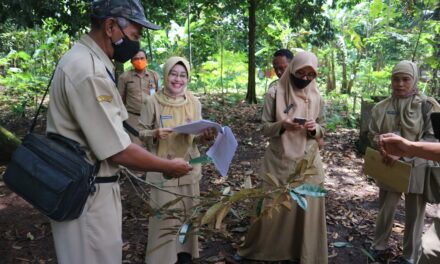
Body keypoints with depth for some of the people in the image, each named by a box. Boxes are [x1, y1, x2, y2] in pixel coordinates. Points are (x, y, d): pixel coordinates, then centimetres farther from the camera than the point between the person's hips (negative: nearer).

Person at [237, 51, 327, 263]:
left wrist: (314, 128, -14)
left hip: (307, 162, 2)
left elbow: (322, 130, 8)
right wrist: (282, 125, -24)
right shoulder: (275, 95, -6)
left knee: (308, 210, 6)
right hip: (279, 161, -2)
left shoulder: (316, 98, 3)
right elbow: (265, 128, -4)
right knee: (271, 207, 6)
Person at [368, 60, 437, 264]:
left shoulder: (426, 106, -9)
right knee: (385, 209, 16)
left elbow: (431, 138, -11)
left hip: (417, 168, -1)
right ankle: (379, 246, 37)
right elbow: (373, 134, 5)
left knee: (414, 214, 13)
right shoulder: (382, 107, -2)